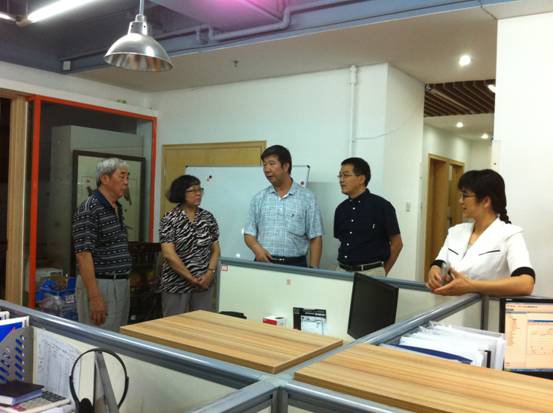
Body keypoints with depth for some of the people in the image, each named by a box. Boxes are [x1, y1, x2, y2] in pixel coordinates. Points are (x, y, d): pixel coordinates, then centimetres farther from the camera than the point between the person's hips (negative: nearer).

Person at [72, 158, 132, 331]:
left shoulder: (118, 208, 13)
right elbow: (83, 255, -19)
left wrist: (125, 284, 17)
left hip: (121, 285, 8)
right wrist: (95, 297, -22)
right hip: (99, 285, -8)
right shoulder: (89, 209, -14)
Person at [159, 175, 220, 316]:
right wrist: (191, 278, -13)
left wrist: (210, 273, -8)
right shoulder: (170, 220, -8)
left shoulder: (208, 217, 6)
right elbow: (169, 254, -15)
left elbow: (215, 249, 8)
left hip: (204, 284, 4)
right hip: (176, 285, -4)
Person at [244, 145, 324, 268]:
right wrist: (257, 248, -13)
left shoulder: (307, 197, -1)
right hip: (264, 263, 2)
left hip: (295, 265, -2)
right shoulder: (259, 198, 7)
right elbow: (249, 233, 8)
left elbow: (315, 238, -2)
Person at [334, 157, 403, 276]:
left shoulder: (381, 206, -9)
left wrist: (382, 272, 1)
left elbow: (397, 243, -3)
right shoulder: (340, 209, 7)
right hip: (342, 271, 5)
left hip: (370, 273, -5)